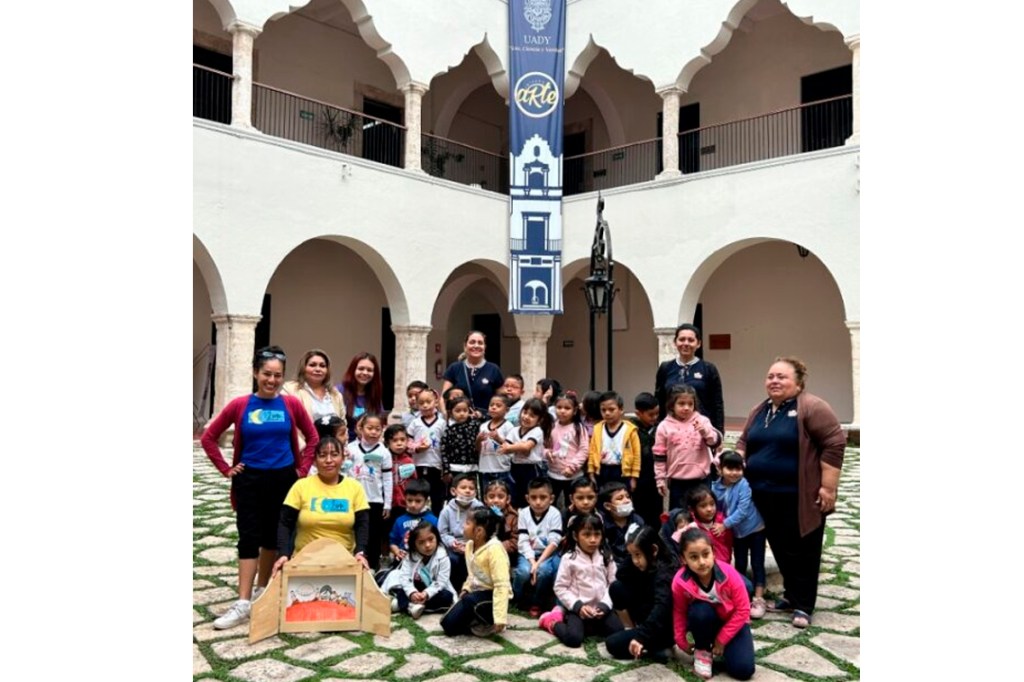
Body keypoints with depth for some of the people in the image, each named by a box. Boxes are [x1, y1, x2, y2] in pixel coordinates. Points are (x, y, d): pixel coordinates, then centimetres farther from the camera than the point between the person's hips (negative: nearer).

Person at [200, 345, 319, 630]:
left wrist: (302, 469, 1)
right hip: (249, 480, -1)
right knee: (249, 538, -2)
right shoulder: (239, 405, -5)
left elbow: (313, 438, 7)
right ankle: (243, 603, 1)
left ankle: (262, 592, 29)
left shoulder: (292, 404, -4)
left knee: (274, 537, 12)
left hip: (283, 479, 1)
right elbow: (208, 437, 3)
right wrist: (226, 468, -1)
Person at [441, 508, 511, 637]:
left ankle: (490, 623, -9)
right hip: (477, 592, 8)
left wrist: (499, 618, -33)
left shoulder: (494, 548, -27)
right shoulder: (470, 545, 1)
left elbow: (502, 585, -30)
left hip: (491, 596, -8)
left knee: (470, 600, -38)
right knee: (448, 625, -2)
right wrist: (466, 589, -2)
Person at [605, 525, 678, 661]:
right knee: (616, 588, -6)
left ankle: (659, 646, -4)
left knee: (613, 644, -13)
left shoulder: (664, 573, -27)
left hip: (663, 627, -9)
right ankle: (631, 630, 4)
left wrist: (641, 637, -49)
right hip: (648, 616, 9)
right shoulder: (644, 564, -1)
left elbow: (661, 608, -40)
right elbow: (620, 576, -2)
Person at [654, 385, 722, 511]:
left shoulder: (702, 421, -2)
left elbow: (716, 441, -9)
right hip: (677, 481, 0)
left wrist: (705, 431, -28)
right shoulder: (664, 426, -3)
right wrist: (661, 479, 1)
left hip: (701, 480, 1)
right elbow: (660, 456, 1)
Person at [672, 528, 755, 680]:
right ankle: (702, 651, -8)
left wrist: (722, 639, -16)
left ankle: (723, 648, 13)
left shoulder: (729, 574, -28)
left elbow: (743, 610, -18)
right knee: (700, 611, -36)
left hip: (732, 622, 0)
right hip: (705, 622, 0)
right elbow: (679, 613, -7)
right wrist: (682, 642, -6)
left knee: (743, 670, -21)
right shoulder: (680, 582, -25)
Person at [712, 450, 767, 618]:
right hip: (737, 532, 5)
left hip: (755, 528, -4)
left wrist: (724, 525, -26)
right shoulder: (716, 487, -11)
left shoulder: (744, 485, -25)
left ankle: (758, 600, 6)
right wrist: (714, 523, -12)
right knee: (739, 565, 15)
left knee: (757, 564, 1)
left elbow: (742, 511, -27)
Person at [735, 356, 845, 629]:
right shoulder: (759, 411, 12)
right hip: (766, 496, 6)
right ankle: (792, 594, 28)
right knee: (781, 549, 14)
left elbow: (834, 444, -14)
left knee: (802, 550, 3)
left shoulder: (811, 407, -11)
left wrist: (828, 487, -16)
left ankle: (804, 605, 14)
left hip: (800, 497, -6)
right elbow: (744, 442, 20)